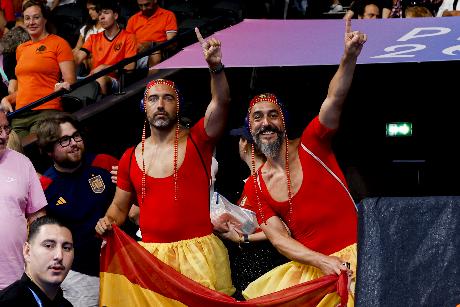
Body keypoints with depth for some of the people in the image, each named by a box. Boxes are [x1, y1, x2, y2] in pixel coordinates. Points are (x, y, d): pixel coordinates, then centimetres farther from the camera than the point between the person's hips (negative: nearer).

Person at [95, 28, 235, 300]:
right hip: (149, 254, 3)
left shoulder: (197, 140, 1)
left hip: (198, 254, -3)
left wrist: (216, 67, -34)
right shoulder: (131, 157, 10)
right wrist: (108, 222, -3)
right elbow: (120, 207, 20)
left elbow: (222, 103, -17)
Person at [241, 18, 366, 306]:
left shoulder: (310, 145, -1)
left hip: (352, 257, -4)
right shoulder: (254, 187, 6)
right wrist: (323, 261, -20)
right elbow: (279, 239, -2)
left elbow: (334, 100, -18)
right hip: (308, 268, 4)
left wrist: (349, 57, -36)